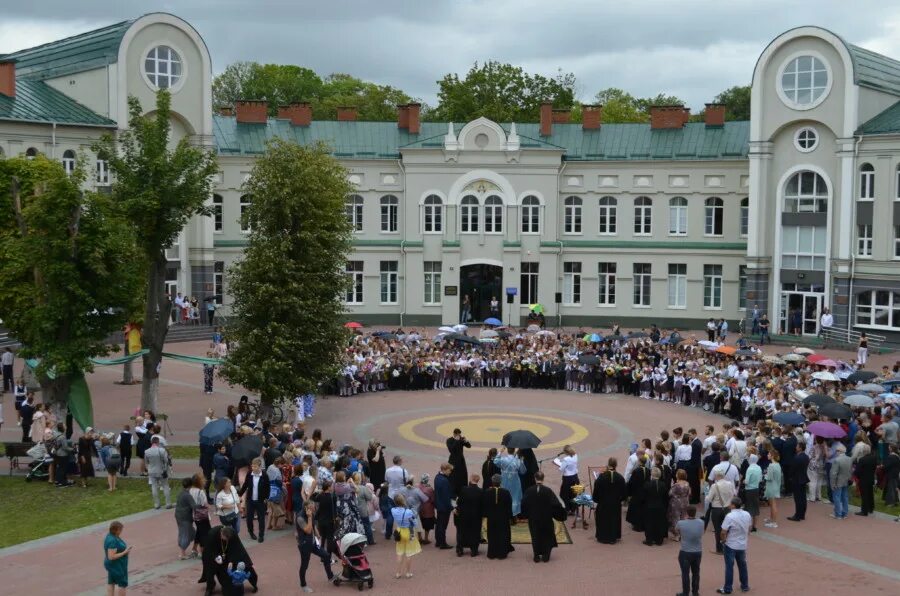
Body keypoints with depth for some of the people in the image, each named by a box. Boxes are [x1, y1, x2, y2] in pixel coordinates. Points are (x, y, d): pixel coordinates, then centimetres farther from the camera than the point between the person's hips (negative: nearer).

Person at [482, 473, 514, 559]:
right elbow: (509, 506, -6)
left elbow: (483, 505, -3)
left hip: (491, 518, 1)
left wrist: (485, 514, 9)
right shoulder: (505, 492, -12)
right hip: (503, 518, -1)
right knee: (502, 535, 9)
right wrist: (510, 516, 3)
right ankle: (502, 553, 11)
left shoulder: (486, 492, -10)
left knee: (492, 535, 11)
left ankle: (492, 553, 14)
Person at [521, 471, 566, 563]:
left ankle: (536, 556, 18)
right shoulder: (548, 491, -18)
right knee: (546, 537, 17)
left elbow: (523, 504, -6)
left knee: (535, 537, 16)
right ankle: (545, 556, 17)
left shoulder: (529, 491, -12)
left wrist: (526, 515, 11)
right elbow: (556, 504, -18)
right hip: (546, 519, -1)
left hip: (533, 519, 1)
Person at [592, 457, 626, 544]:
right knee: (614, 520, 14)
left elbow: (596, 491, -10)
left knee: (603, 520, 12)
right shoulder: (620, 478, -11)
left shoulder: (601, 477, -16)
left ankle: (603, 537, 17)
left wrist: (595, 499, 7)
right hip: (616, 504, 1)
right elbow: (624, 492, -2)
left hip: (603, 504, -1)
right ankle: (613, 537, 19)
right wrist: (620, 499, 16)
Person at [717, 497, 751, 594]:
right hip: (743, 545, 5)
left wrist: (723, 539, 0)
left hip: (731, 545, -5)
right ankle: (745, 586, 30)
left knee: (729, 567, 4)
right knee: (742, 566, 19)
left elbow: (723, 532, -20)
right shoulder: (747, 515, -3)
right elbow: (749, 529, 10)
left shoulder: (730, 516, -23)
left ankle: (727, 589, 11)